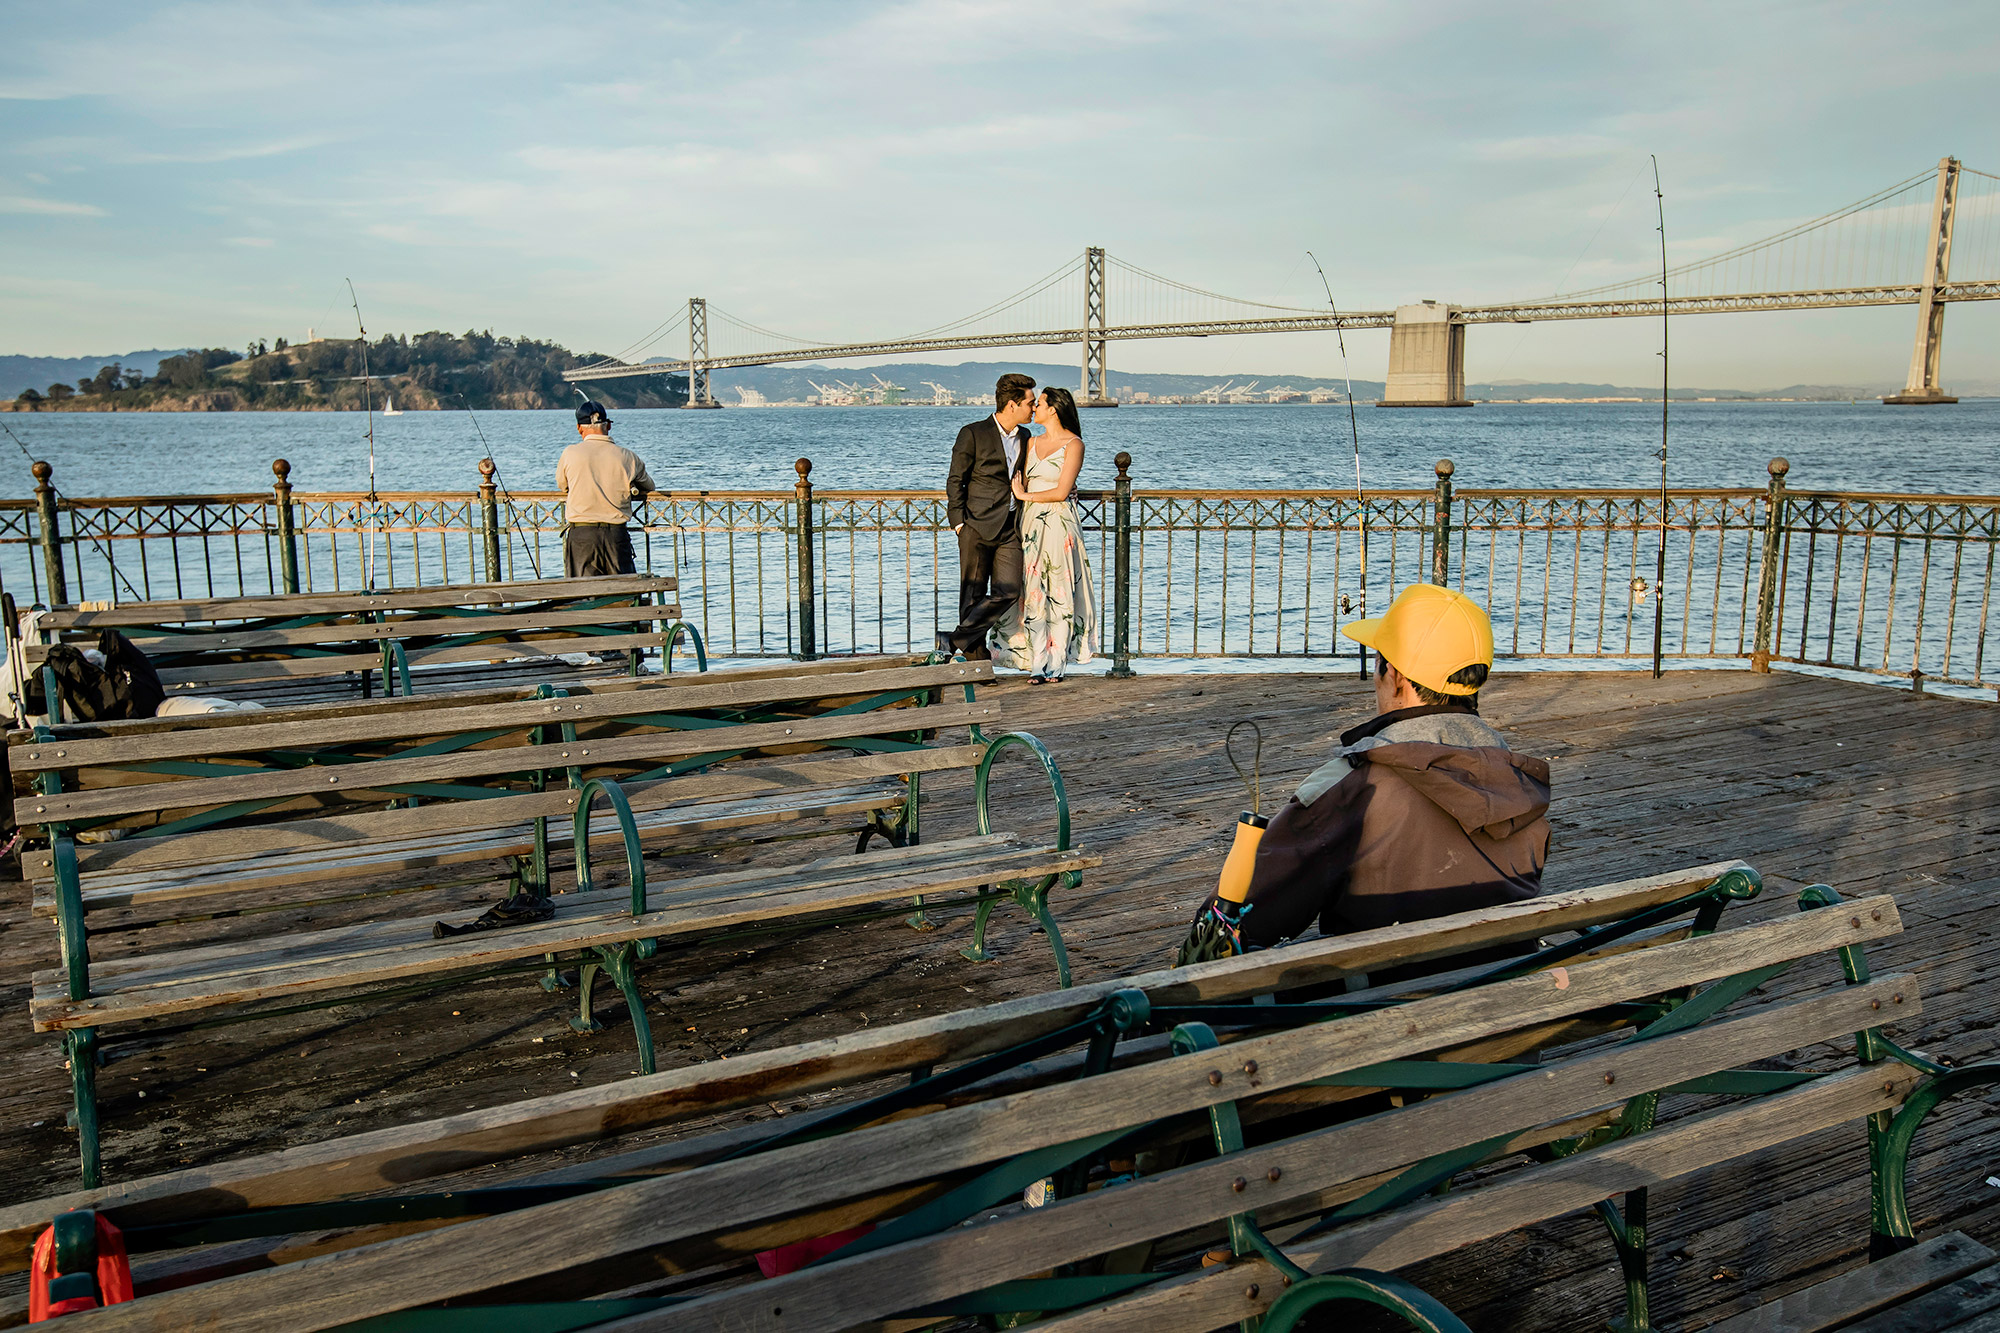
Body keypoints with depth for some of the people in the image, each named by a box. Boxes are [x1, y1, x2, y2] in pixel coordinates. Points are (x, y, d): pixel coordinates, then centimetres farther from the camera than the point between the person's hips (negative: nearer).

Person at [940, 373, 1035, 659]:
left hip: (1010, 529, 5)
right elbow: (955, 480, -2)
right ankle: (976, 652, 11)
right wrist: (958, 521, -8)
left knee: (1008, 591, -8)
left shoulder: (1024, 437, 15)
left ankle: (956, 640, -1)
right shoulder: (973, 434, -4)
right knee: (974, 594, 0)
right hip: (978, 526, -5)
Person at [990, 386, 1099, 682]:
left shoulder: (1073, 444, -6)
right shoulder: (1032, 442, 14)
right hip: (1031, 523, 6)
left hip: (1059, 524, -6)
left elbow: (1061, 492, -12)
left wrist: (1026, 496, -3)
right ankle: (1038, 665, 7)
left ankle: (1056, 664, 3)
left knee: (1059, 594, -2)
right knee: (1033, 593, 3)